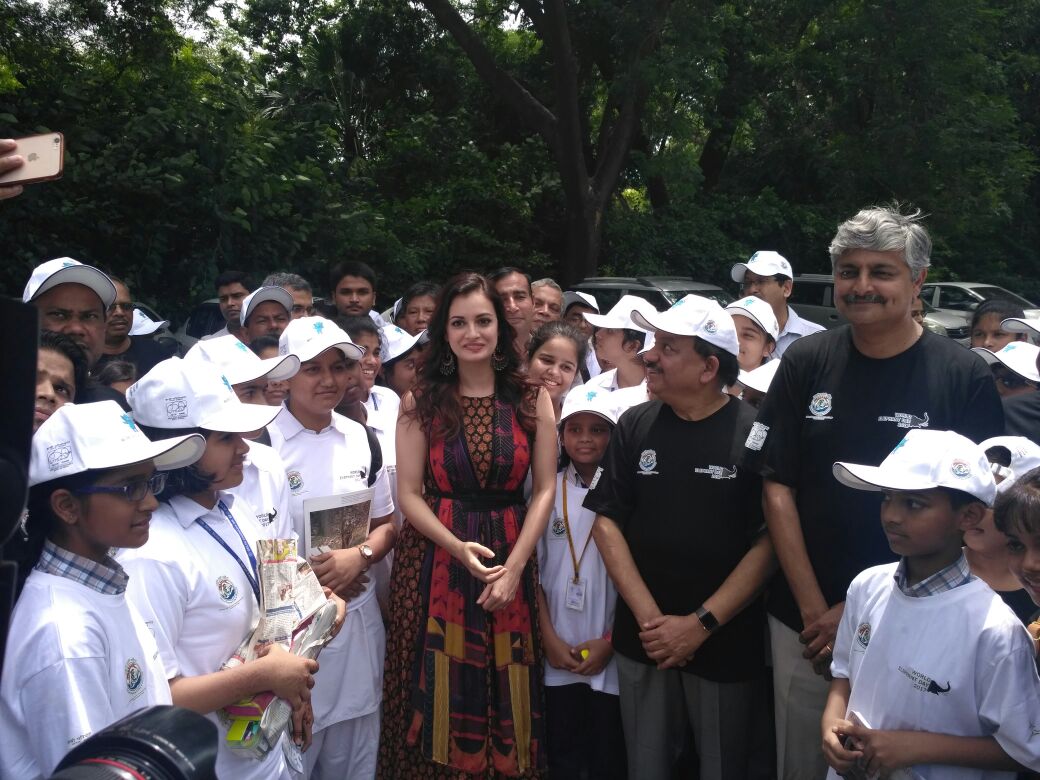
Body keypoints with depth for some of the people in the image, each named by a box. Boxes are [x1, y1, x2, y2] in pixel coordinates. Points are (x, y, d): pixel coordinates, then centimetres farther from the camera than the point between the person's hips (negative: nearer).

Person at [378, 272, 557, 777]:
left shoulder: (532, 400, 2)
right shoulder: (421, 402, 0)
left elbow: (544, 489, 0)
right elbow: (409, 493, -2)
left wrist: (514, 565, -10)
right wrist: (458, 547, -17)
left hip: (509, 557, 1)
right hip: (433, 559, -1)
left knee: (505, 700, 9)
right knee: (437, 695, 6)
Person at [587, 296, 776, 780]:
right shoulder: (635, 426, 1)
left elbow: (770, 541, -12)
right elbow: (606, 524, 1)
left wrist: (701, 623, -15)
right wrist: (648, 617, -9)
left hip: (725, 643, -3)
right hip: (643, 637, 3)